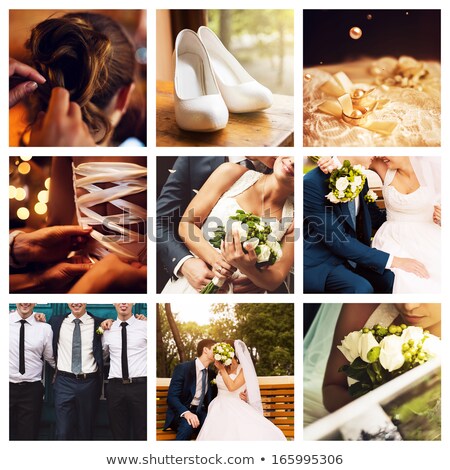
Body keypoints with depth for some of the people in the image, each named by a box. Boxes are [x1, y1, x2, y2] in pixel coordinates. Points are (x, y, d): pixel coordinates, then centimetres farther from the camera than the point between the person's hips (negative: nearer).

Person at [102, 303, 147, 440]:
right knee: (119, 434, 12)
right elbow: (101, 355, 27)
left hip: (140, 386, -3)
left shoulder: (144, 326, 0)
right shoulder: (107, 330, 10)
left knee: (142, 434, 4)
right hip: (115, 387, 3)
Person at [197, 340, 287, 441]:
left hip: (236, 408, -3)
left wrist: (222, 369, -11)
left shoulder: (244, 369, -3)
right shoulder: (222, 369, 12)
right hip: (220, 408, 3)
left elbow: (232, 387, -17)